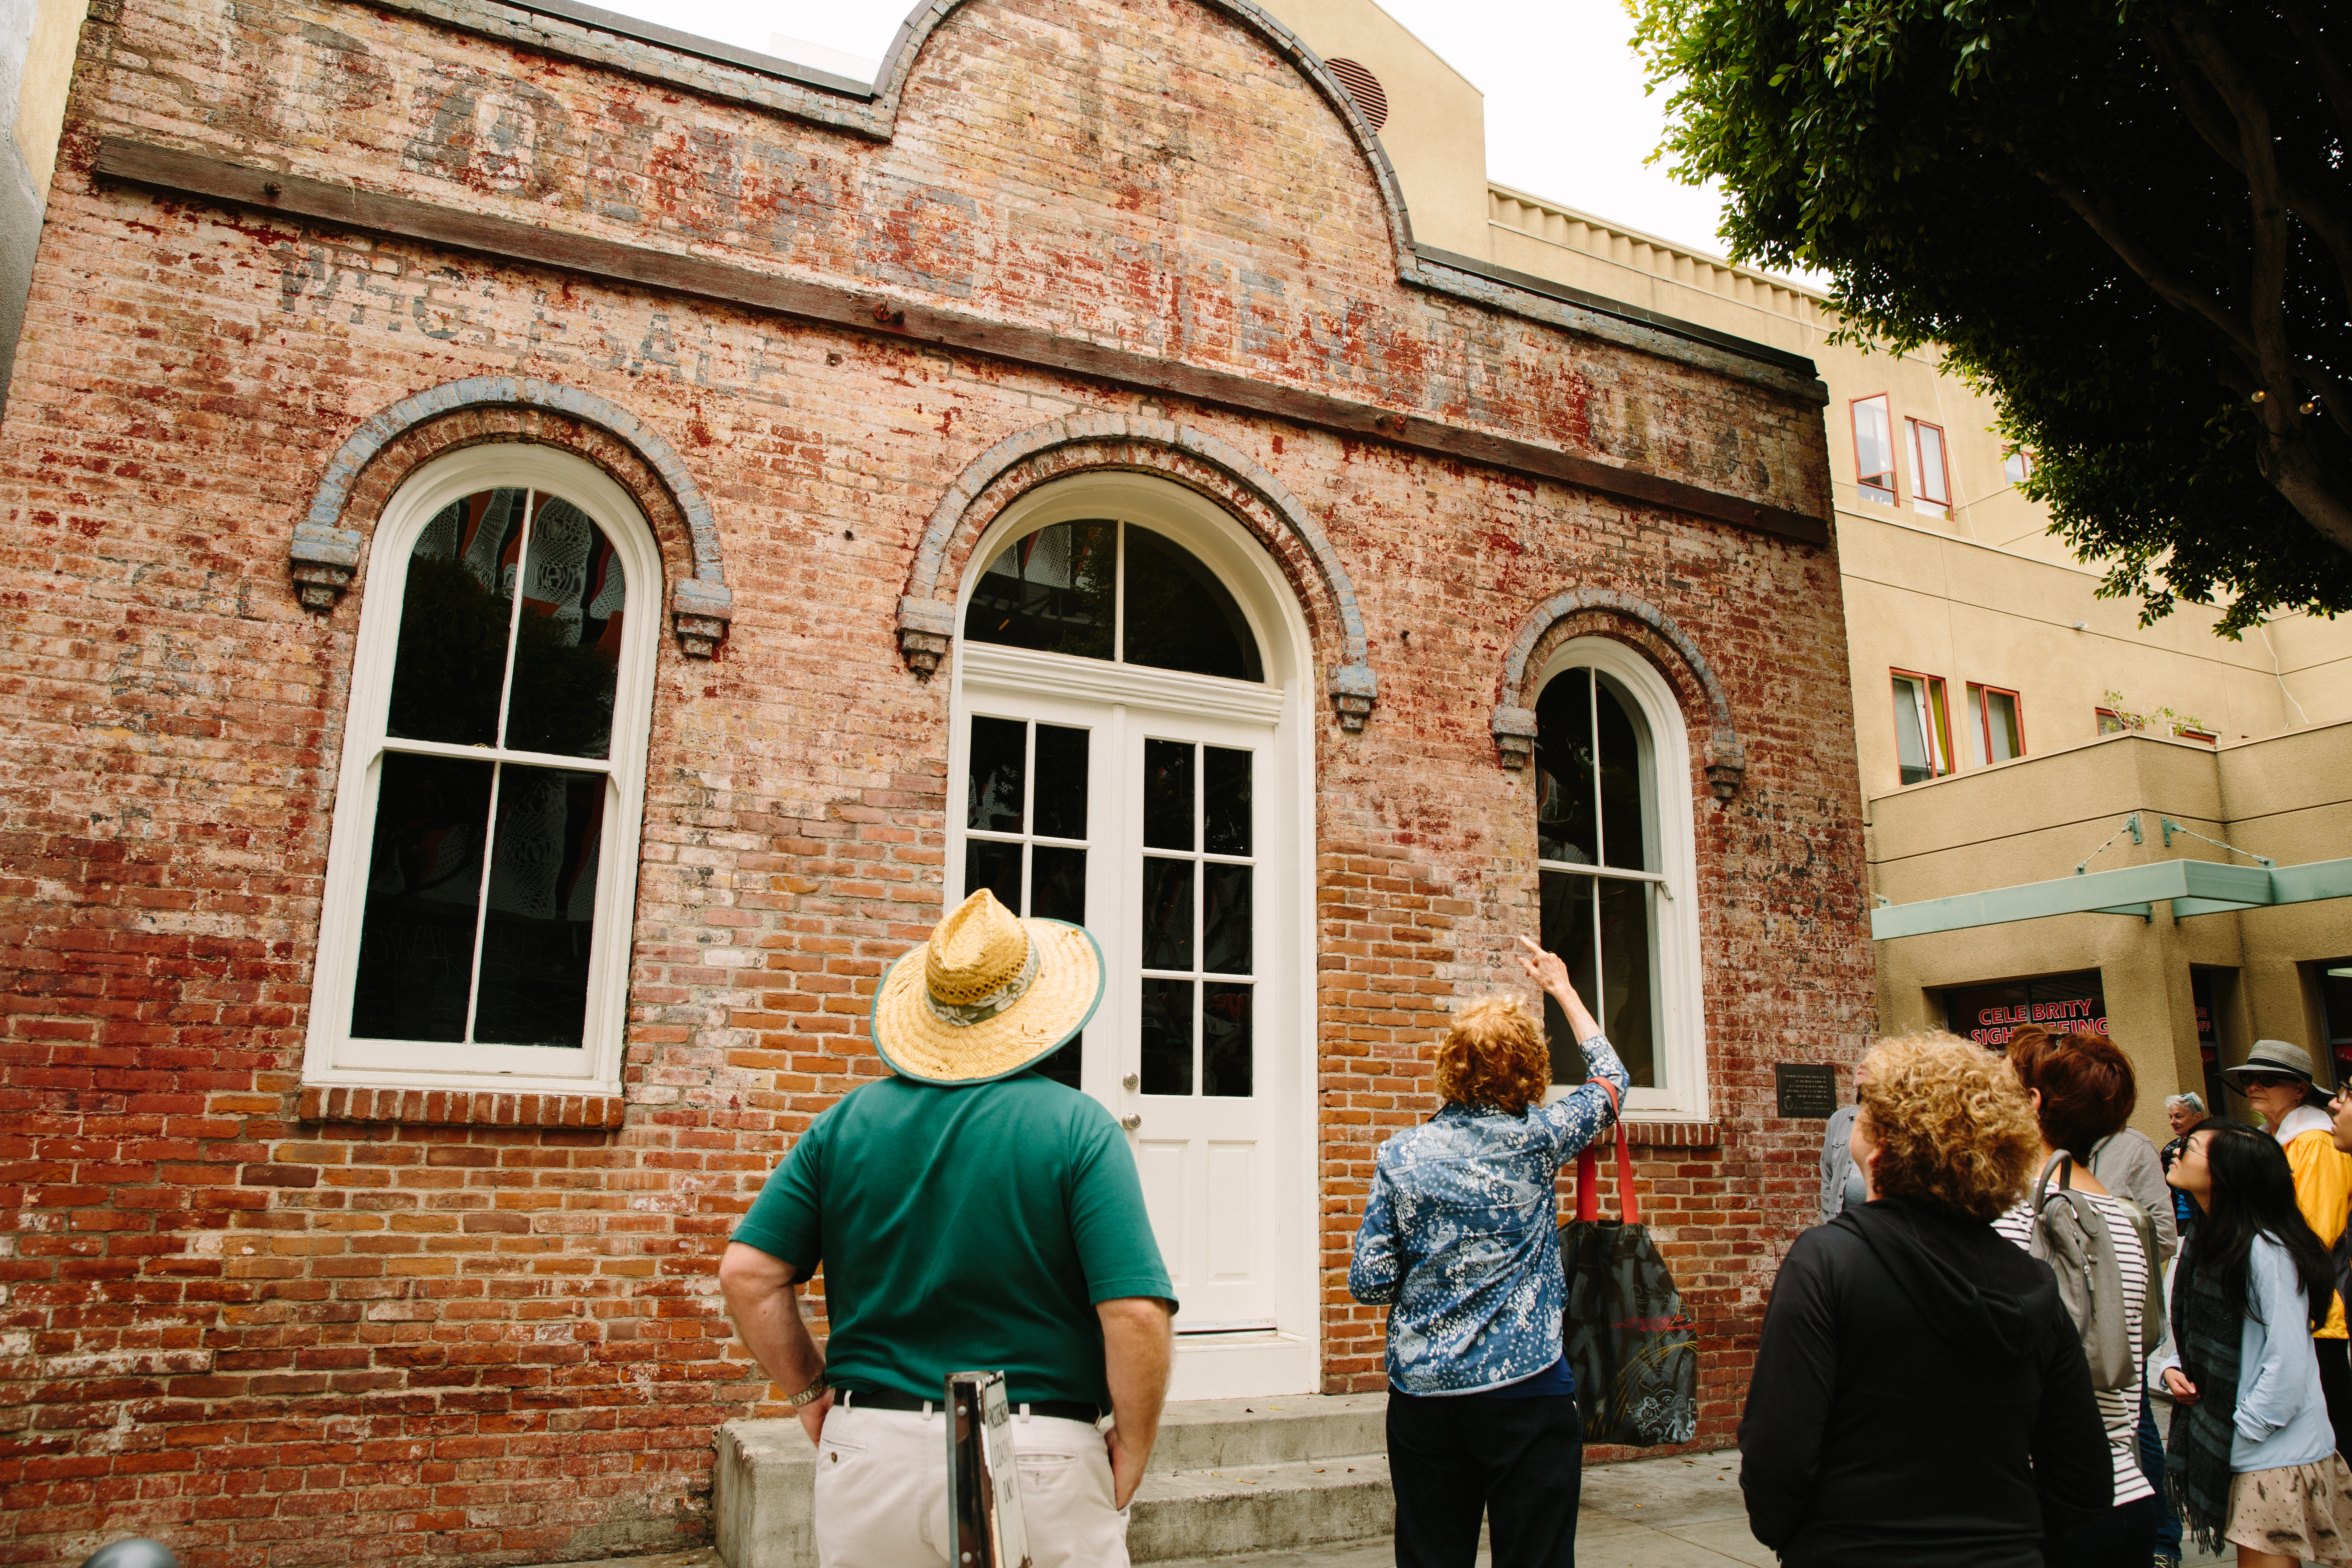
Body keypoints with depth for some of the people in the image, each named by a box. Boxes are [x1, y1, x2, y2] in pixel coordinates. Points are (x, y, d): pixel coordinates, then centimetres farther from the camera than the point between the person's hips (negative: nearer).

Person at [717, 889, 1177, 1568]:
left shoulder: (846, 1122, 1)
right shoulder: (1080, 1128, -9)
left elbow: (747, 1274, -1)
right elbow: (1136, 1313, -16)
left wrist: (810, 1389, 10)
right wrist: (1131, 1453, -3)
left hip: (868, 1458, 3)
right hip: (1040, 1460, -3)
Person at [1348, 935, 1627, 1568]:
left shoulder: (1401, 1155, -2)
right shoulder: (1537, 1138, -5)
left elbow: (1366, 1283, -1)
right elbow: (1611, 1079, 15)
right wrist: (1563, 990, 24)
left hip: (1423, 1394, 2)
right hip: (1527, 1386, -2)